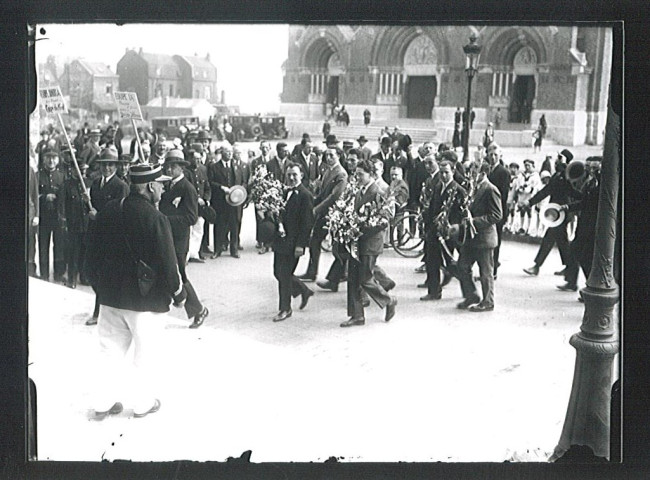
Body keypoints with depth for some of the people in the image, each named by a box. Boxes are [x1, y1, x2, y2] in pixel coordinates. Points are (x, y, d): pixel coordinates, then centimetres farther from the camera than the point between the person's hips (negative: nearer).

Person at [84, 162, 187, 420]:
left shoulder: (108, 211, 0)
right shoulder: (156, 219, -20)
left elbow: (93, 256, 7)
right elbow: (167, 263, -17)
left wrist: (100, 286, 20)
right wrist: (178, 294, -2)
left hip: (111, 296, 5)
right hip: (147, 299, -5)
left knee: (111, 351, 16)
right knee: (143, 353, 10)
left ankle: (103, 403, 23)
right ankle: (144, 403, 24)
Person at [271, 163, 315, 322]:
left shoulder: (305, 195, -13)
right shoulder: (285, 192, 11)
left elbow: (307, 222, -15)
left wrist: (300, 245, -18)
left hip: (293, 242, -8)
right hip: (280, 240, 8)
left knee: (284, 275, -2)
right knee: (278, 272, 13)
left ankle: (285, 309, 13)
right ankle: (304, 291, 33)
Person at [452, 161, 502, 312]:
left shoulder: (491, 190, -14)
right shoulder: (476, 189, 14)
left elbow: (497, 215, -18)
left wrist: (473, 221, -21)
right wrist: (459, 225, 7)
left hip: (484, 237, -9)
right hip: (471, 237, 9)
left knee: (486, 272, 2)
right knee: (462, 266, 10)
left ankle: (487, 303, 14)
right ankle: (471, 297, 23)